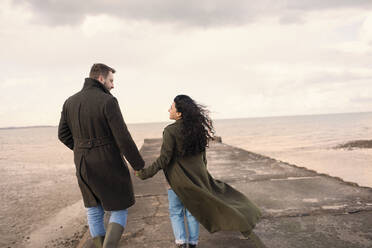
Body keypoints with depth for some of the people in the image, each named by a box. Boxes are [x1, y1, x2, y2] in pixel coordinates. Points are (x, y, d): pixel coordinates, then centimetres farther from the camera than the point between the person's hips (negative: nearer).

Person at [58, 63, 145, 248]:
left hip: (84, 165, 6)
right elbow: (123, 138, -20)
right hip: (110, 165, -5)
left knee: (94, 210, 19)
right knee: (119, 209, 10)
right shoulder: (108, 101, -18)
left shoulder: (71, 102, 2)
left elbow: (64, 135, 8)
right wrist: (139, 165, -8)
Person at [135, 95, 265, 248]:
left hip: (178, 179, -5)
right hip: (197, 176, 5)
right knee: (192, 211, 16)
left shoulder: (170, 131, -17)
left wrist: (145, 173, -11)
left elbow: (164, 158, -18)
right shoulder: (197, 128, 1)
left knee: (176, 212, 11)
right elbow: (202, 156, 9)